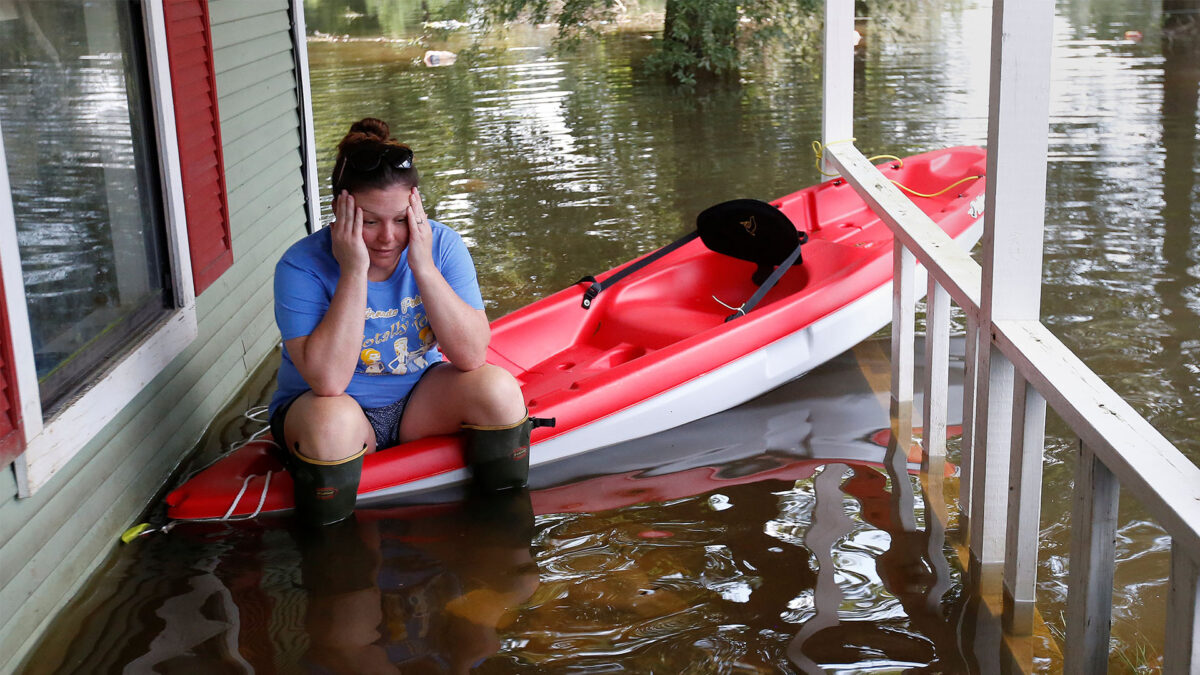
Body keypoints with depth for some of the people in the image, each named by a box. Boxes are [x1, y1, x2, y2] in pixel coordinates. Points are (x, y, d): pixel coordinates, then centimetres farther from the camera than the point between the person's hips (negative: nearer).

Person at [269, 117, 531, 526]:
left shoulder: (441, 245, -12)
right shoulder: (302, 266, -21)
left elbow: (472, 357, -20)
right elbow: (327, 381, -32)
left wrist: (423, 268, -28)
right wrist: (354, 271, -33)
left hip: (418, 400, 3)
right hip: (334, 404, -3)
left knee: (497, 386, -22)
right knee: (331, 418, -36)